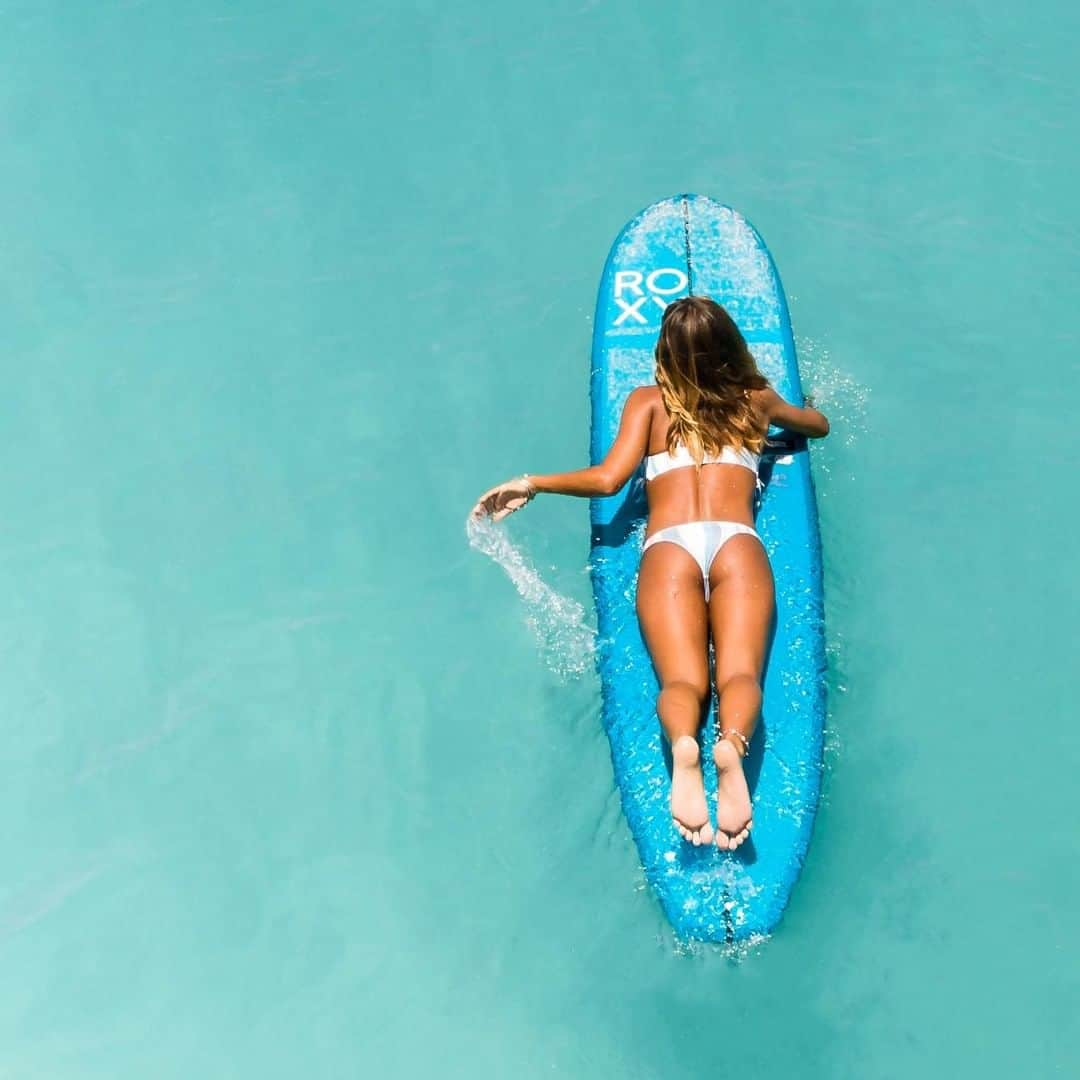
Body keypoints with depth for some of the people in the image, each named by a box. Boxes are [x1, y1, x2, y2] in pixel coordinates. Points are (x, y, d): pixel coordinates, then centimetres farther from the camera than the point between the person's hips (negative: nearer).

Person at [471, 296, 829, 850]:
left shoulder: (649, 401, 21)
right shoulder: (757, 399, 27)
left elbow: (608, 478, 7)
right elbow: (819, 424, 47)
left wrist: (531, 483, 19)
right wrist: (783, 411, 68)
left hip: (667, 549, 0)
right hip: (738, 546, 0)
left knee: (683, 681, -17)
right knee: (740, 674, -18)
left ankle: (683, 746, -51)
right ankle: (732, 745, -52)